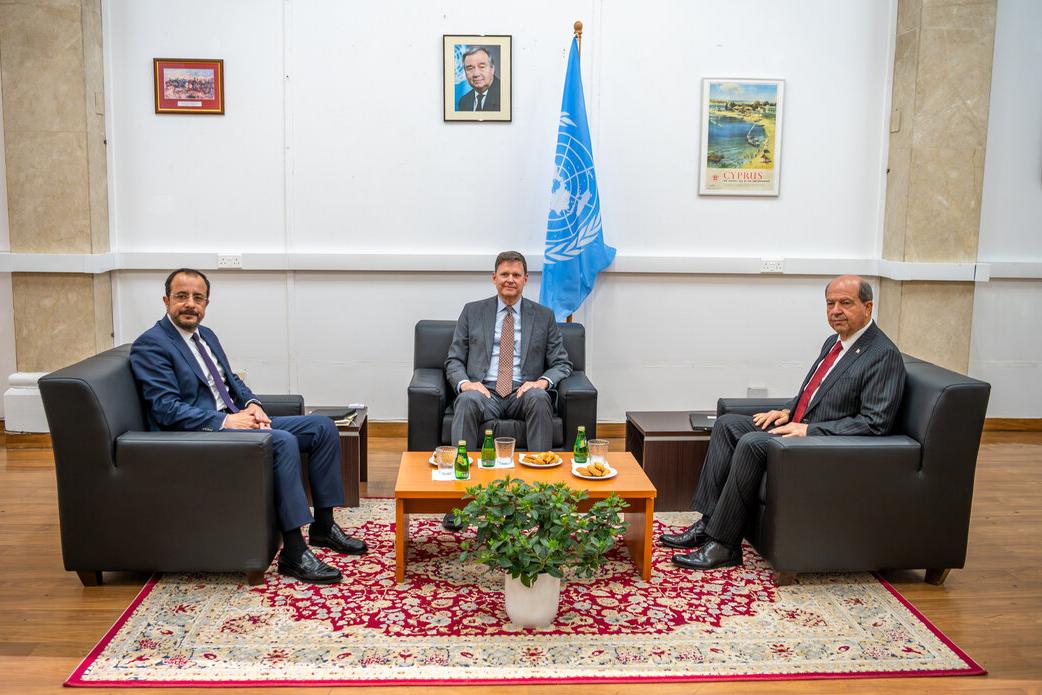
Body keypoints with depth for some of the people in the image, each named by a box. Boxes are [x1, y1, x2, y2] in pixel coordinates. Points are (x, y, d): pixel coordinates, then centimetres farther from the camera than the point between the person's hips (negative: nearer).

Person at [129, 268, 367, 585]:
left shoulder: (206, 335, 18)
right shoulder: (150, 345, -9)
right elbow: (166, 409, -18)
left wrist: (252, 404, 1)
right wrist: (226, 421, -23)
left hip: (233, 420, 9)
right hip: (197, 433, -9)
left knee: (322, 427, -1)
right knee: (283, 442, -32)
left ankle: (323, 525, 6)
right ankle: (294, 553, -29)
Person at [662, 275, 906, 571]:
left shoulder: (885, 355, -14)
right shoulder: (834, 342, 15)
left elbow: (874, 424, -20)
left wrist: (808, 430, -22)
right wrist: (788, 411, 6)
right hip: (798, 426, 10)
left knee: (752, 443, -27)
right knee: (727, 423, -1)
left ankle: (723, 544, -19)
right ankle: (708, 522, -5)